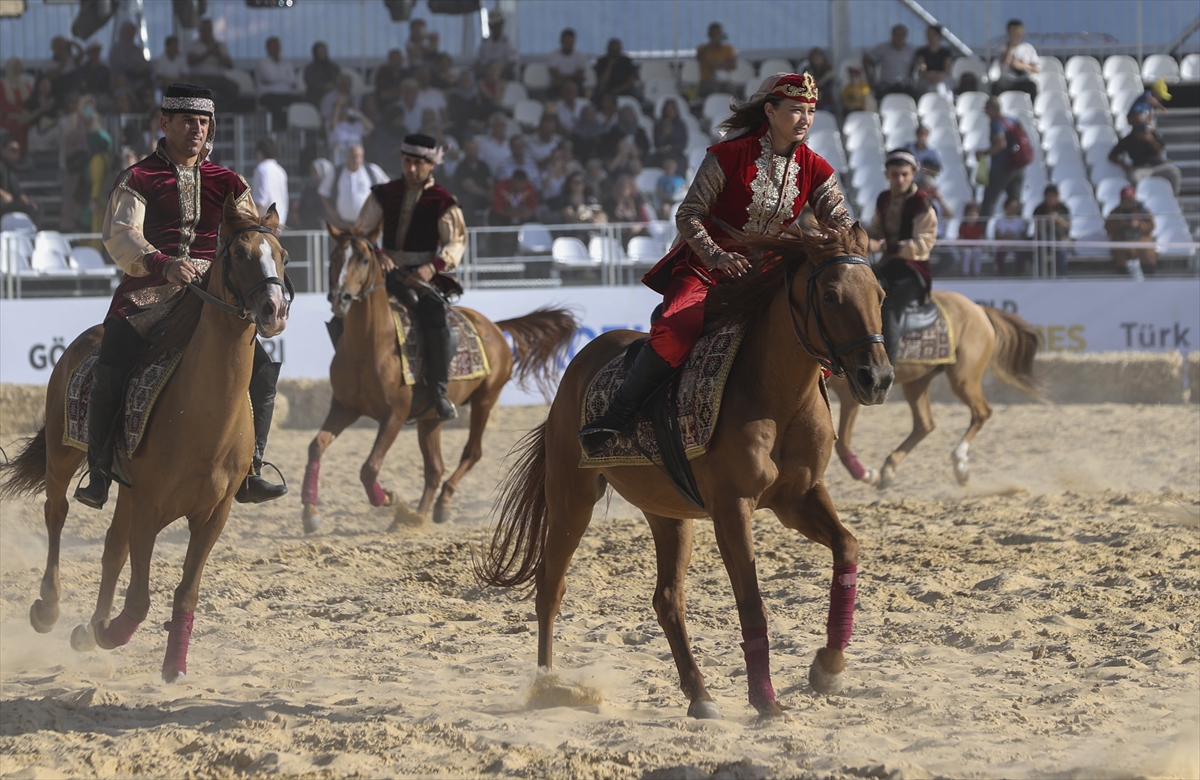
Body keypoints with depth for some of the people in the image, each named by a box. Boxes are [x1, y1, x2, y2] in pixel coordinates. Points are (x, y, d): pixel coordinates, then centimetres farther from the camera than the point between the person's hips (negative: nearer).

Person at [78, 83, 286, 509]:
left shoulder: (229, 185, 14)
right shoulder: (138, 180, 2)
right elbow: (120, 236, -13)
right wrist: (163, 264, -31)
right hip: (147, 294, -3)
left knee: (262, 372, -10)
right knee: (109, 374, -22)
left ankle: (249, 472, 0)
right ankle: (99, 475, -8)